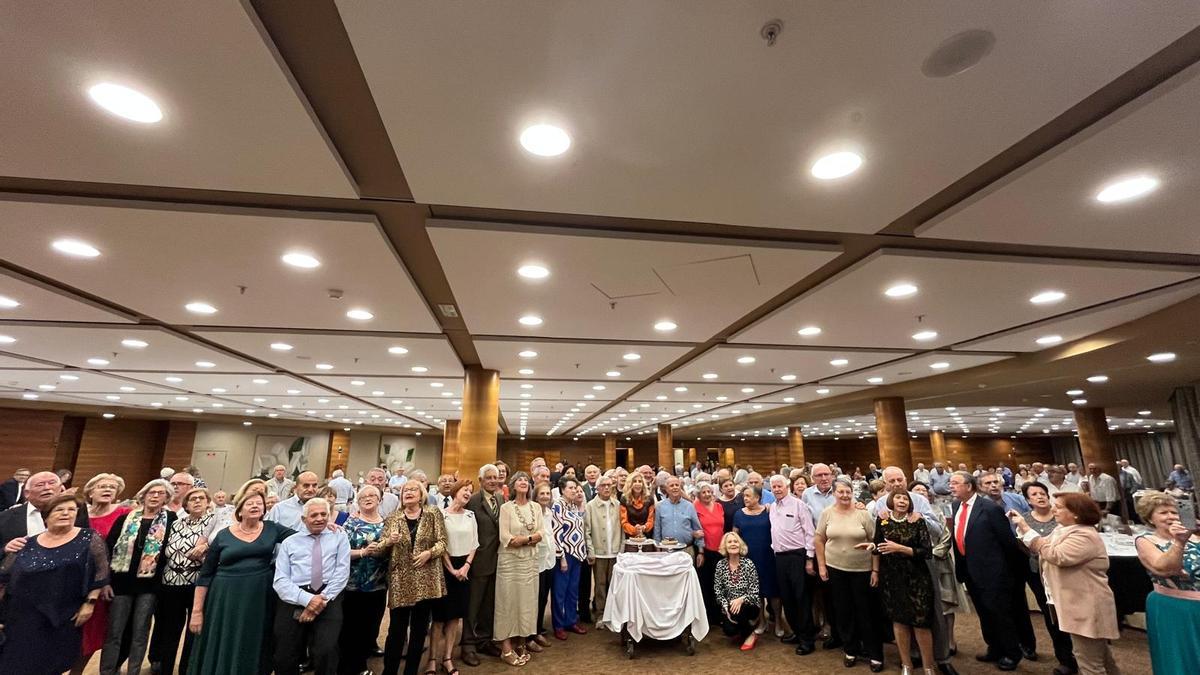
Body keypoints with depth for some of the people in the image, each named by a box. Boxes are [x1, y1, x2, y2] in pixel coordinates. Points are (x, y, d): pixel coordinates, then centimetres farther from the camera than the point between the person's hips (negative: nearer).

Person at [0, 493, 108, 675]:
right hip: (25, 620, 2)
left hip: (66, 619, -1)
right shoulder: (27, 545, 3)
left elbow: (100, 572, -5)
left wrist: (90, 603, -10)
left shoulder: (89, 538, -3)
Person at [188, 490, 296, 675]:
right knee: (221, 652, 8)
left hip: (260, 599, 1)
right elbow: (205, 575, 3)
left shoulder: (272, 529, 1)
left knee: (254, 653, 11)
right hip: (226, 600, 0)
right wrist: (197, 611, 0)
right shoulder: (223, 535, -1)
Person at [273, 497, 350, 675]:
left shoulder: (339, 537, 13)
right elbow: (280, 581, 3)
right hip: (294, 601, 2)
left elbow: (342, 573, 2)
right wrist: (307, 599, -12)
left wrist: (322, 599, -13)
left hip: (328, 599, -2)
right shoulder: (289, 542, 15)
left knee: (326, 652, -21)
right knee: (285, 659, -1)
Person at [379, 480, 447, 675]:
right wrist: (389, 541, -15)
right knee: (396, 628, 2)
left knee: (420, 629, 9)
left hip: (426, 580, 0)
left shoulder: (433, 513, 2)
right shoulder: (393, 518, 7)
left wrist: (429, 552, -18)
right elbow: (382, 547, 5)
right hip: (400, 580, 1)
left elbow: (442, 542, -1)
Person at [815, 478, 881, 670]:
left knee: (865, 611, 6)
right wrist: (821, 566, 1)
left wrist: (876, 570, -6)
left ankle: (875, 654, 22)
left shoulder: (863, 513, -8)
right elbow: (819, 540, 4)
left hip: (862, 569, -2)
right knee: (843, 610, 12)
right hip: (835, 568, 2)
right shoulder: (827, 513, -3)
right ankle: (850, 649, 29)